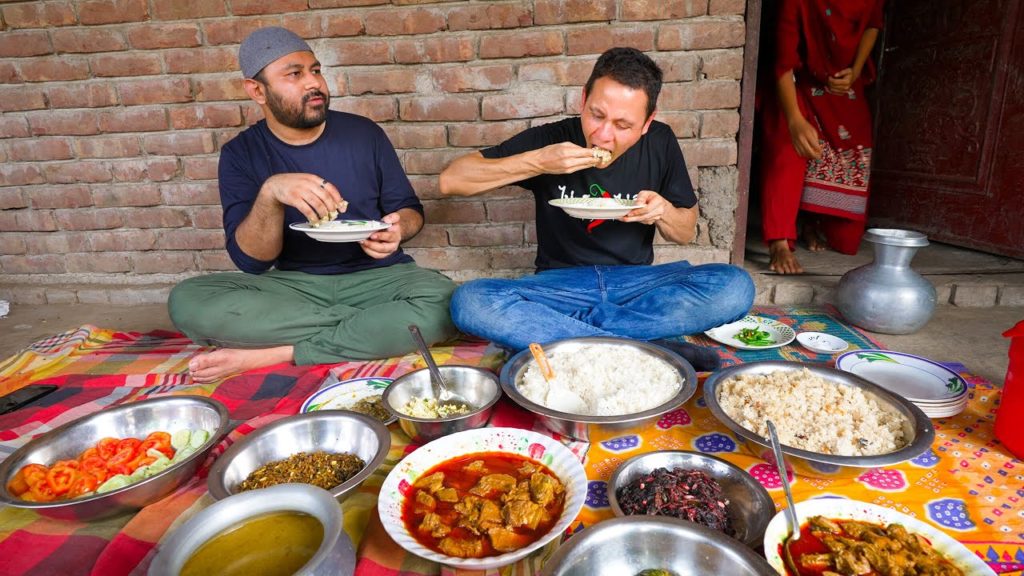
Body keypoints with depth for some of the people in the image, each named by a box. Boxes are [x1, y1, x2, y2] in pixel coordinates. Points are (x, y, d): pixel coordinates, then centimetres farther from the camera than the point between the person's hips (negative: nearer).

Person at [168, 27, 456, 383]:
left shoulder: (363, 132, 0)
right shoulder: (240, 154, 0)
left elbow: (410, 209, 8)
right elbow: (250, 260, -9)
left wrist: (398, 228, -17)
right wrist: (270, 193, -28)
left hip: (377, 276, 0)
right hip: (294, 285, 1)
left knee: (443, 304, -31)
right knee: (186, 301, -24)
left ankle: (271, 354, -20)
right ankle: (375, 322, -19)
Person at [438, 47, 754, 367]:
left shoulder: (659, 143, 0)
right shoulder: (550, 138, -7)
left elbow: (687, 233, 12)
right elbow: (450, 180, -11)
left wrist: (663, 211, -13)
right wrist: (536, 161, -22)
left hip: (636, 283, 2)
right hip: (560, 284, -1)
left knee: (735, 286, -24)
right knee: (468, 301, -30)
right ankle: (642, 347, -30)